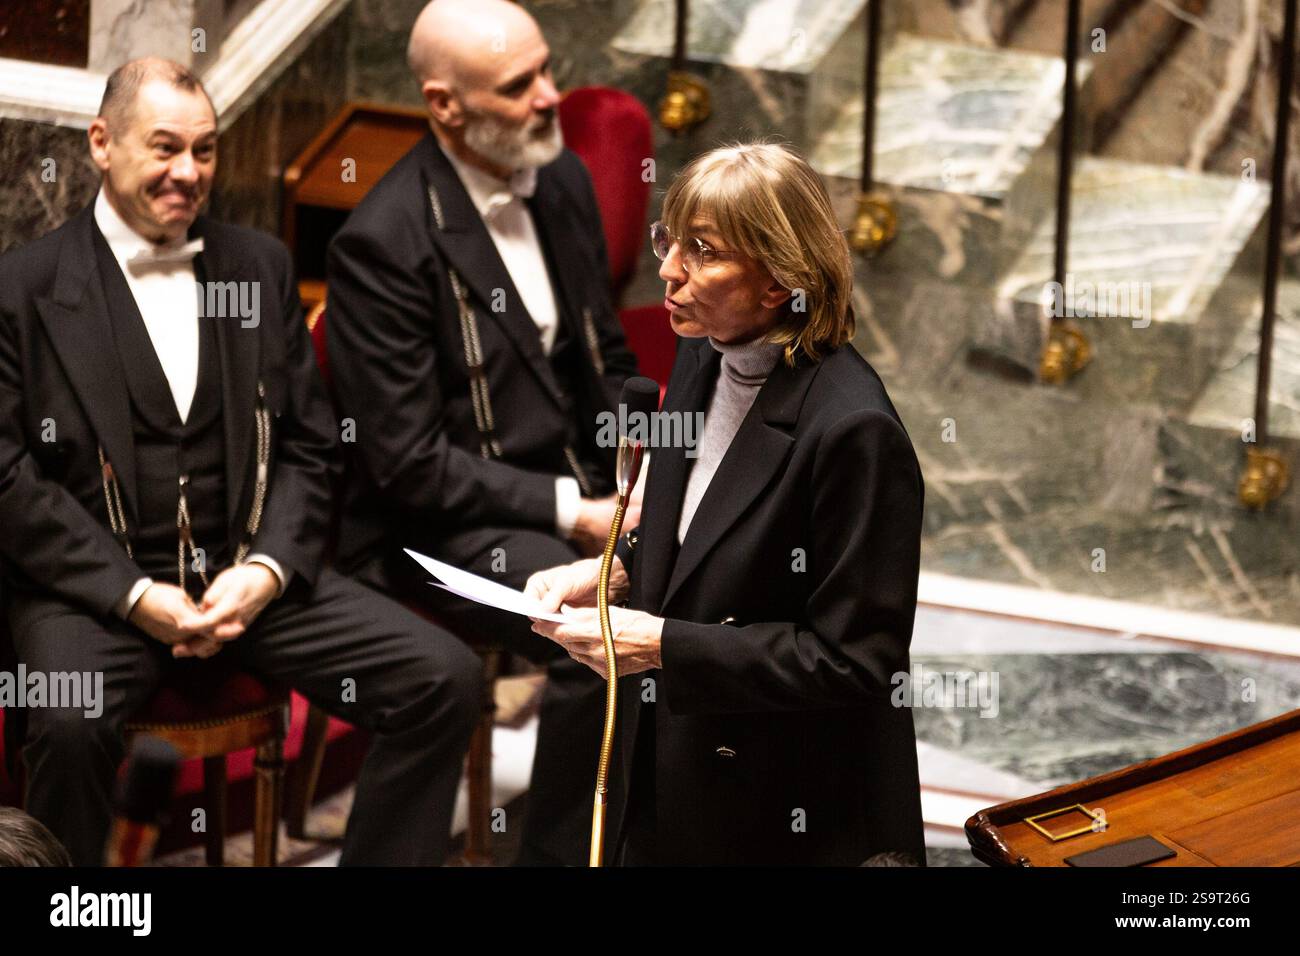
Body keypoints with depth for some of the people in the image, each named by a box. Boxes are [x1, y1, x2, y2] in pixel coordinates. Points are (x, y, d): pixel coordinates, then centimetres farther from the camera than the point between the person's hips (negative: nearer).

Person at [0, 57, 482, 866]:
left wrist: (266, 570, -7)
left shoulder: (261, 266, 12)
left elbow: (311, 445, 11)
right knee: (70, 726, -35)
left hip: (247, 575, 4)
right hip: (94, 584, -4)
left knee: (448, 679, -14)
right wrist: (135, 595, -16)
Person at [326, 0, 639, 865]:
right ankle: (559, 853, -10)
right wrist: (570, 511, -19)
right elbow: (408, 462, -17)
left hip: (579, 488, 7)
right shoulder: (384, 240, -17)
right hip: (445, 524, -7)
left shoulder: (565, 182, 5)